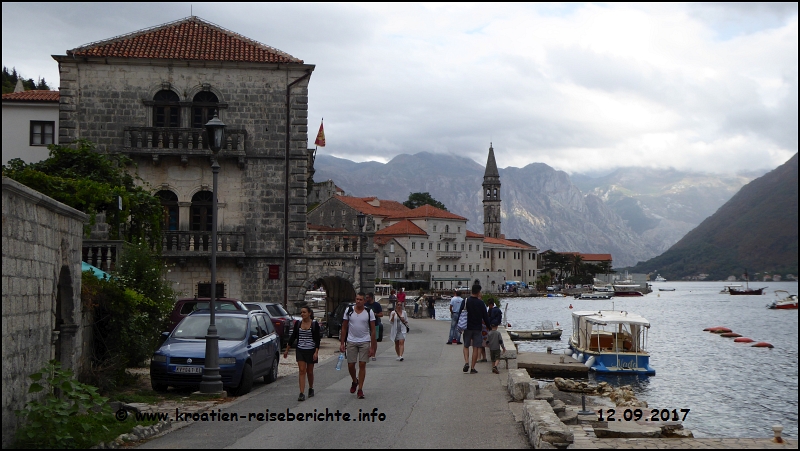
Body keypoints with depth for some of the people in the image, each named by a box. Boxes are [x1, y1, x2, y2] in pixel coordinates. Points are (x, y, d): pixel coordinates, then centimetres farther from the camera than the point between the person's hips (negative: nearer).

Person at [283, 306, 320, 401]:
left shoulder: (315, 324, -5)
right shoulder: (298, 323, 3)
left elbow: (317, 339, -5)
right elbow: (293, 336, 10)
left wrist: (316, 352, -14)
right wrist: (287, 349, 10)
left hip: (311, 350, -2)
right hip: (300, 350, 2)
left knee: (309, 371, 9)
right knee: (302, 371, -7)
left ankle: (311, 389, 34)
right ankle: (302, 393, -12)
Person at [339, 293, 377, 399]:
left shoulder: (369, 312, -1)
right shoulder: (349, 311, 3)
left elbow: (373, 330, 0)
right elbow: (344, 328, 7)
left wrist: (372, 347, -5)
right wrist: (342, 343, 2)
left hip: (365, 342, -1)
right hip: (351, 342, 1)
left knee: (362, 365, -4)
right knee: (350, 365, 2)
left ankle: (360, 389, 3)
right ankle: (354, 381, 31)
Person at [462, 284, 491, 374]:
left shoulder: (465, 301, -4)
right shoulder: (481, 303, -6)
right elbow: (485, 317, -1)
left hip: (467, 327, 1)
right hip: (477, 328, -1)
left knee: (466, 346, 14)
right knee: (475, 348, 5)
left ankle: (466, 362, -8)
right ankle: (472, 368, 4)